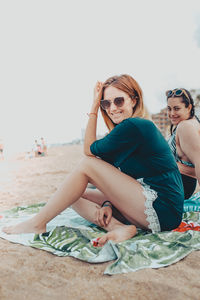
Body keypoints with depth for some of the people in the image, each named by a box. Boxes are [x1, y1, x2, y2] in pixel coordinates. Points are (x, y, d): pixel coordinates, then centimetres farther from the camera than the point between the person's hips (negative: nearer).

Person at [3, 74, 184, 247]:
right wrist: (109, 202, -4)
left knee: (87, 165, -14)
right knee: (76, 195, 5)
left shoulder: (133, 126, -17)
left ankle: (38, 223, -6)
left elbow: (90, 150, -6)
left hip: (163, 211, -10)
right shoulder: (142, 126, 14)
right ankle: (118, 227, -13)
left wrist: (93, 110, -3)